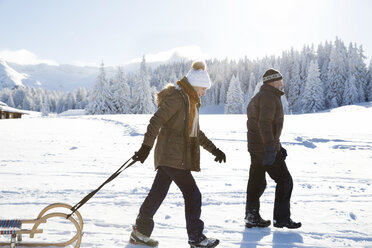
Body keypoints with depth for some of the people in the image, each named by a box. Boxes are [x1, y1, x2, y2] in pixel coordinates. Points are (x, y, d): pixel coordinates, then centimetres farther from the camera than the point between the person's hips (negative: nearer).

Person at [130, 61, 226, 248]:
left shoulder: (191, 101, 20)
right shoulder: (176, 97, -12)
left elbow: (196, 132, 28)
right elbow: (157, 120, -21)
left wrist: (214, 149, 25)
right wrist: (146, 146, -29)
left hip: (169, 157, 10)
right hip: (173, 157, -10)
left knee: (157, 194, 14)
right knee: (192, 194, -4)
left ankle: (140, 232, 24)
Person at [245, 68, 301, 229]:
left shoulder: (257, 97, 21)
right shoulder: (269, 97, -12)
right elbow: (265, 123, -24)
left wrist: (277, 146, 25)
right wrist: (271, 148, -29)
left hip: (254, 147, 10)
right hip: (265, 148, -10)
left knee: (256, 182, 13)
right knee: (284, 180, 0)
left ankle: (252, 217, 20)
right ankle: (281, 218, 6)